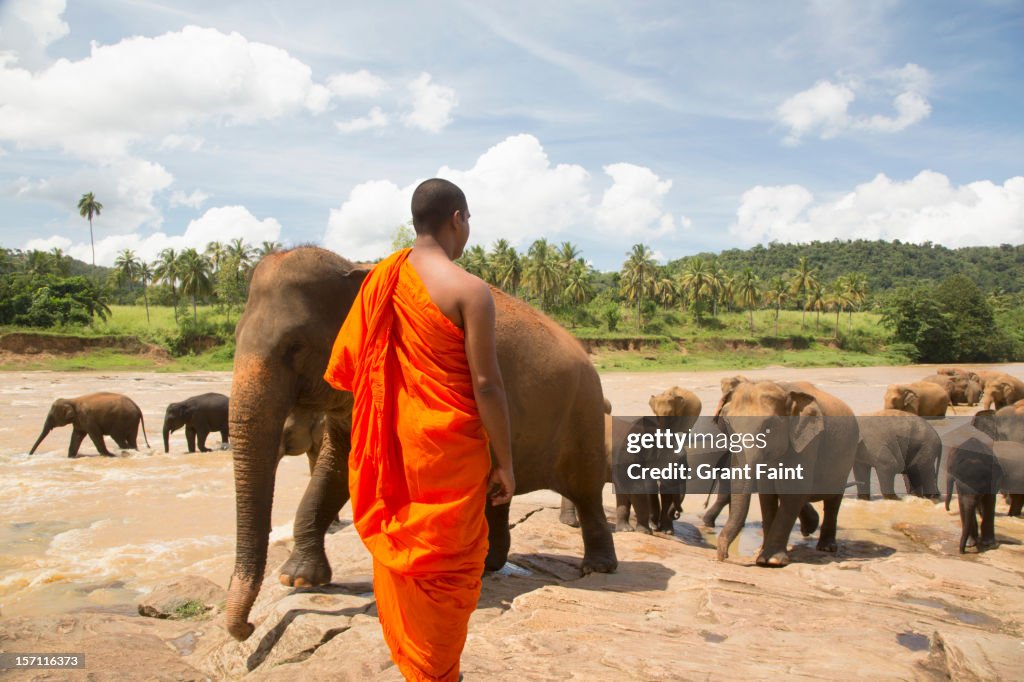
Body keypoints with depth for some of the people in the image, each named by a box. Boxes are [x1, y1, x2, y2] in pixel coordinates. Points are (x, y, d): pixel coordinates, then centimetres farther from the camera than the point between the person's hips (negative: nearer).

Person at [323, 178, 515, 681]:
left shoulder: (380, 279, 4)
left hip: (390, 445, 6)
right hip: (446, 449, -6)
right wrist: (504, 464, -7)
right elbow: (486, 384, -15)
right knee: (446, 569, 8)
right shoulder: (469, 291, -13)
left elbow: (347, 366, 7)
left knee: (397, 554, 19)